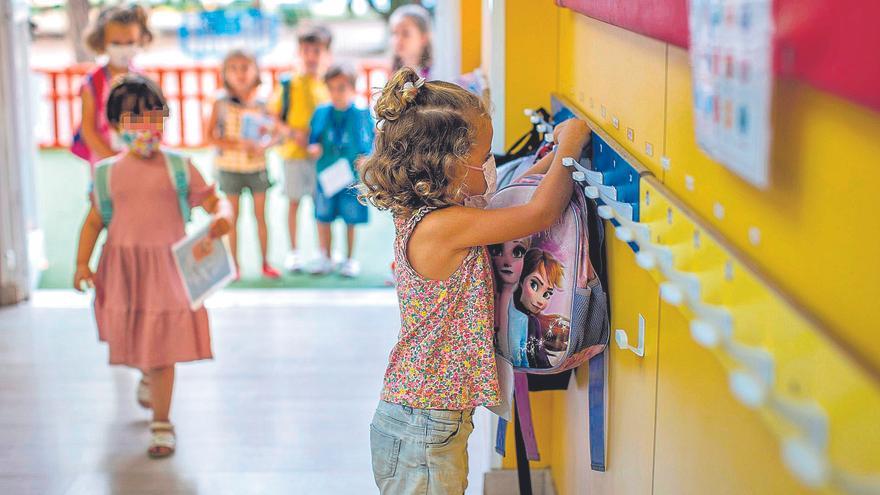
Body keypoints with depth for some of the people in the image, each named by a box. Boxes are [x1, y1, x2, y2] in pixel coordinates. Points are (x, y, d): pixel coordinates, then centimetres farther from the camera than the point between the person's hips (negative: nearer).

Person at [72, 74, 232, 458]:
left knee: (162, 347, -1)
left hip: (167, 266, -2)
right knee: (131, 339, 17)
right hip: (122, 268, 2)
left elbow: (215, 201, -3)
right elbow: (94, 220, 6)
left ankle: (161, 424, 12)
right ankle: (148, 377, 51)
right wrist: (82, 263, -2)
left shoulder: (178, 167, -3)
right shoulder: (108, 172, 1)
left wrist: (222, 217, -26)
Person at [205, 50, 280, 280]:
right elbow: (209, 136, -8)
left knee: (261, 216, 7)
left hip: (257, 167, 2)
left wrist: (263, 145, -16)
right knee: (233, 217, 6)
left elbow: (272, 135, 7)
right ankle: (234, 266, 14)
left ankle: (265, 264, 17)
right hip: (230, 167, -2)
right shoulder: (221, 104, -6)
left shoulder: (260, 105, 0)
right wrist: (237, 145, -20)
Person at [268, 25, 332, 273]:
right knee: (294, 201, 8)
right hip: (294, 152, 0)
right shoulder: (288, 84, -1)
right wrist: (292, 133, -15)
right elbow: (273, 117, 0)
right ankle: (294, 251, 21)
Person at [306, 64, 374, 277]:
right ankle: (325, 259, 26)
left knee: (351, 220, 7)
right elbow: (314, 138, 11)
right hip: (326, 175, 3)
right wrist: (314, 147, -10)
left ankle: (350, 259, 24)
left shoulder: (362, 113, -5)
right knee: (323, 217, 9)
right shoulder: (321, 113, 3)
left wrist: (365, 158, -16)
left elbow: (371, 141, 0)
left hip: (352, 176, -3)